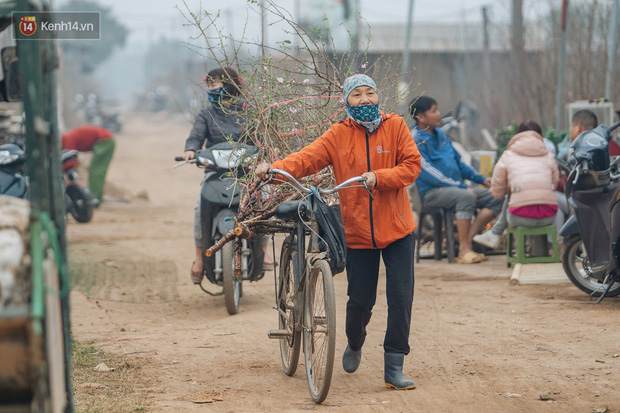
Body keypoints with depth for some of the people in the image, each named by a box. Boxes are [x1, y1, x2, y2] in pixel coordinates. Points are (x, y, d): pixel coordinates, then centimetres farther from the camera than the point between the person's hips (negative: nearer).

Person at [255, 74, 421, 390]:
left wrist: (377, 177, -21)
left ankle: (394, 367, 3)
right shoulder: (338, 135, -1)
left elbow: (411, 166, -6)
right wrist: (273, 169, -30)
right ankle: (354, 344, 37)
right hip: (358, 232, 0)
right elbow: (307, 158, -13)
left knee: (400, 299, -5)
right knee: (360, 301, 5)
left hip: (397, 230, 0)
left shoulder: (395, 126, 0)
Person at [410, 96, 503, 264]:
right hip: (432, 192, -9)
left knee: (495, 198, -7)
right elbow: (428, 173, -18)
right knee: (466, 197, -36)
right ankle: (464, 250, -32)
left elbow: (457, 161, 26)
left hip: (456, 187, 9)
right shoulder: (416, 141, -9)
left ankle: (468, 238, -17)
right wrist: (461, 187, -20)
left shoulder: (440, 134, 18)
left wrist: (481, 179, 15)